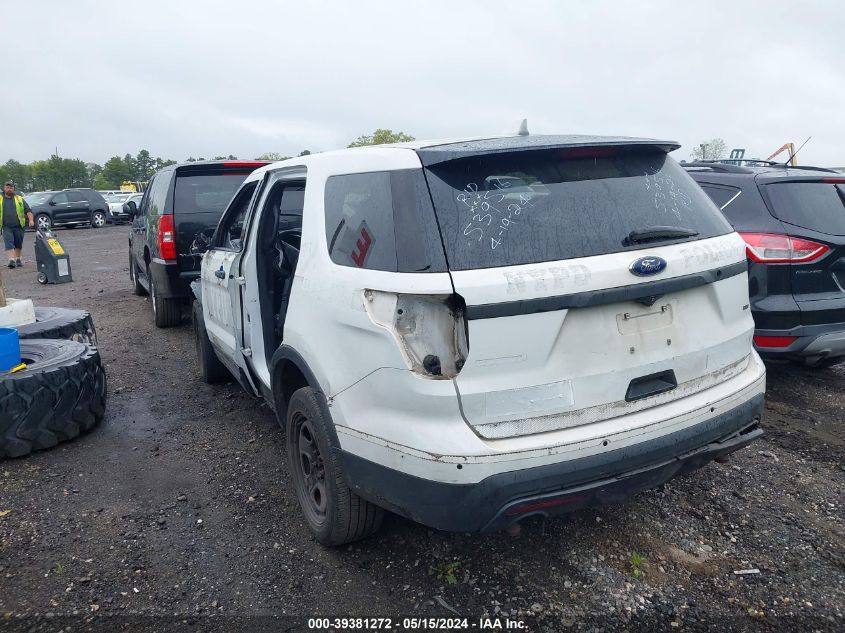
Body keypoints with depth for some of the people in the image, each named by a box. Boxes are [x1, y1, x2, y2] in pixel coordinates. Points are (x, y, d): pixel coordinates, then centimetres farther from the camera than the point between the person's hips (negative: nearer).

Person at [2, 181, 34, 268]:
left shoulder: (19, 199, 8)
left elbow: (28, 210, 4)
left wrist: (31, 220, -10)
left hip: (18, 226, 1)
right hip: (6, 227, -1)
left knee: (18, 244, 9)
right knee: (9, 243, -12)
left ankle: (18, 259, 23)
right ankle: (11, 260, -18)